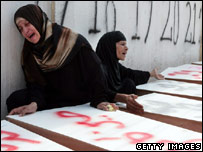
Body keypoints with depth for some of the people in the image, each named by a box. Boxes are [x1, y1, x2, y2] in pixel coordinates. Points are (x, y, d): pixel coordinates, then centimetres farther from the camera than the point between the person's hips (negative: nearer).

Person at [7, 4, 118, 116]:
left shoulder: (74, 42, -15)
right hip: (52, 99, 5)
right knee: (15, 99, -17)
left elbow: (94, 71, -13)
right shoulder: (29, 53, 2)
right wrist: (34, 104, -25)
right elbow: (35, 83, -5)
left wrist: (99, 101, -20)